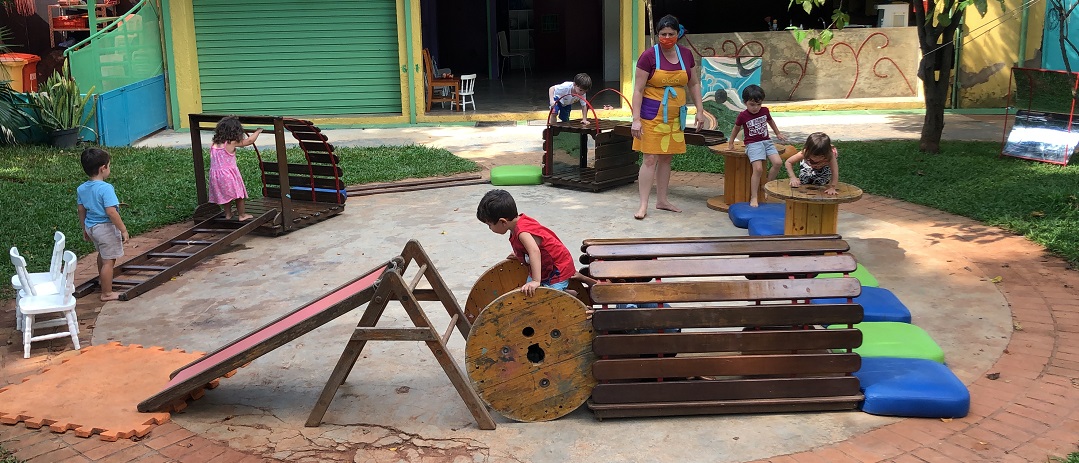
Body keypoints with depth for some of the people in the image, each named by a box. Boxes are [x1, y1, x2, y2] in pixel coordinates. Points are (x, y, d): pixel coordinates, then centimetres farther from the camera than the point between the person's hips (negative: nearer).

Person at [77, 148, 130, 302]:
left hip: (91, 227, 9)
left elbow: (81, 210, 10)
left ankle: (101, 279, 53)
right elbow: (111, 212, -26)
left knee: (101, 254, 31)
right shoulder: (105, 188, -23)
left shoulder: (81, 189, 2)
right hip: (106, 227, -9)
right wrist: (123, 230, -19)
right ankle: (107, 293, 7)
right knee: (109, 260, 1)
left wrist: (85, 229, 22)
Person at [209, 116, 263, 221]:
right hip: (229, 173, -6)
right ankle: (241, 215, 18)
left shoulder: (214, 144, 2)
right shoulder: (231, 143, -15)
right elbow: (249, 141, -11)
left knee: (224, 195, 22)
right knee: (239, 194, 10)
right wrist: (258, 131, 6)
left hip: (216, 175, 6)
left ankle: (228, 214, 30)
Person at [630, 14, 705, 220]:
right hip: (652, 114, -5)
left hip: (675, 115, 5)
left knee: (666, 157, 12)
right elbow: (638, 89, -11)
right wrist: (636, 119, -16)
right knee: (650, 158, -6)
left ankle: (662, 200, 22)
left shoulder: (686, 54, 4)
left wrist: (700, 110, 8)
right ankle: (643, 204, -2)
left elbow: (693, 84, 15)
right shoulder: (649, 56, -11)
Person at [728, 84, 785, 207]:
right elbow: (736, 129, 10)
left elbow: (770, 121, 26)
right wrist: (731, 143, 19)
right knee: (758, 169, -22)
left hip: (766, 141, 5)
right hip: (752, 144, -5)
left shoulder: (765, 111, 5)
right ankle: (753, 198, -16)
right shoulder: (743, 116, -7)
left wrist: (778, 133, 34)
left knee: (778, 162, -16)